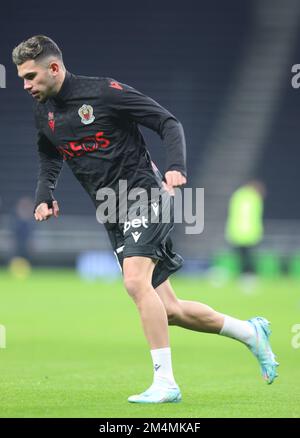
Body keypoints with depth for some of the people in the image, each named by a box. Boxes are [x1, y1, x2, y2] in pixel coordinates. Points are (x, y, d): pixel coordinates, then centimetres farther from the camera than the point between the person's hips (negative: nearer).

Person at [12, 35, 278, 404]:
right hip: (113, 216, 7)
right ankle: (250, 332, 25)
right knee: (169, 310, 4)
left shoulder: (103, 92, -10)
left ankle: (164, 383, -21)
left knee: (135, 281, -27)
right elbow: (48, 165, 20)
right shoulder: (44, 114, 9)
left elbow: (168, 123, -8)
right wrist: (43, 199, -2)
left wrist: (176, 167, -24)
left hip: (144, 194, -7)